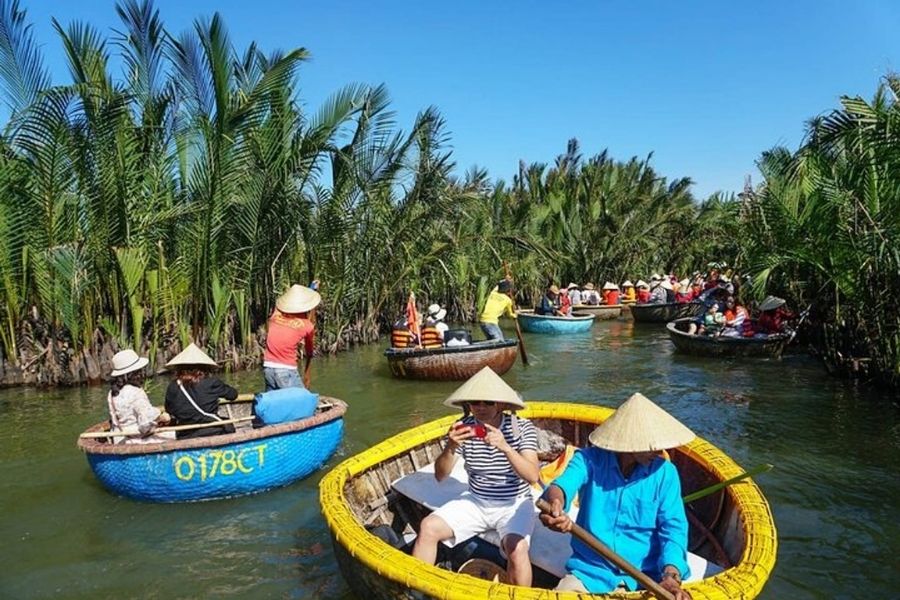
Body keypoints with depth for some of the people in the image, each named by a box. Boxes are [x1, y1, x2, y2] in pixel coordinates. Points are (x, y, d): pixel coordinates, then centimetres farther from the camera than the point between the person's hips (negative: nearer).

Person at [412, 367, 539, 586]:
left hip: (514, 504, -3)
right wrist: (451, 448, -29)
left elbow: (532, 476, -23)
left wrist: (505, 447, -39)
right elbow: (440, 476, -8)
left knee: (517, 548, -31)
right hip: (475, 501, 3)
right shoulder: (464, 427, -7)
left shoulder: (522, 428, -13)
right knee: (429, 527, -14)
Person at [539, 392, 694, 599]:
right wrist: (555, 503, -49)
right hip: (590, 571, -1)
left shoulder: (664, 473, -1)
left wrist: (671, 575, -25)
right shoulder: (590, 459, -6)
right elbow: (564, 483, -24)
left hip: (646, 575, 1)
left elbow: (673, 526, -7)